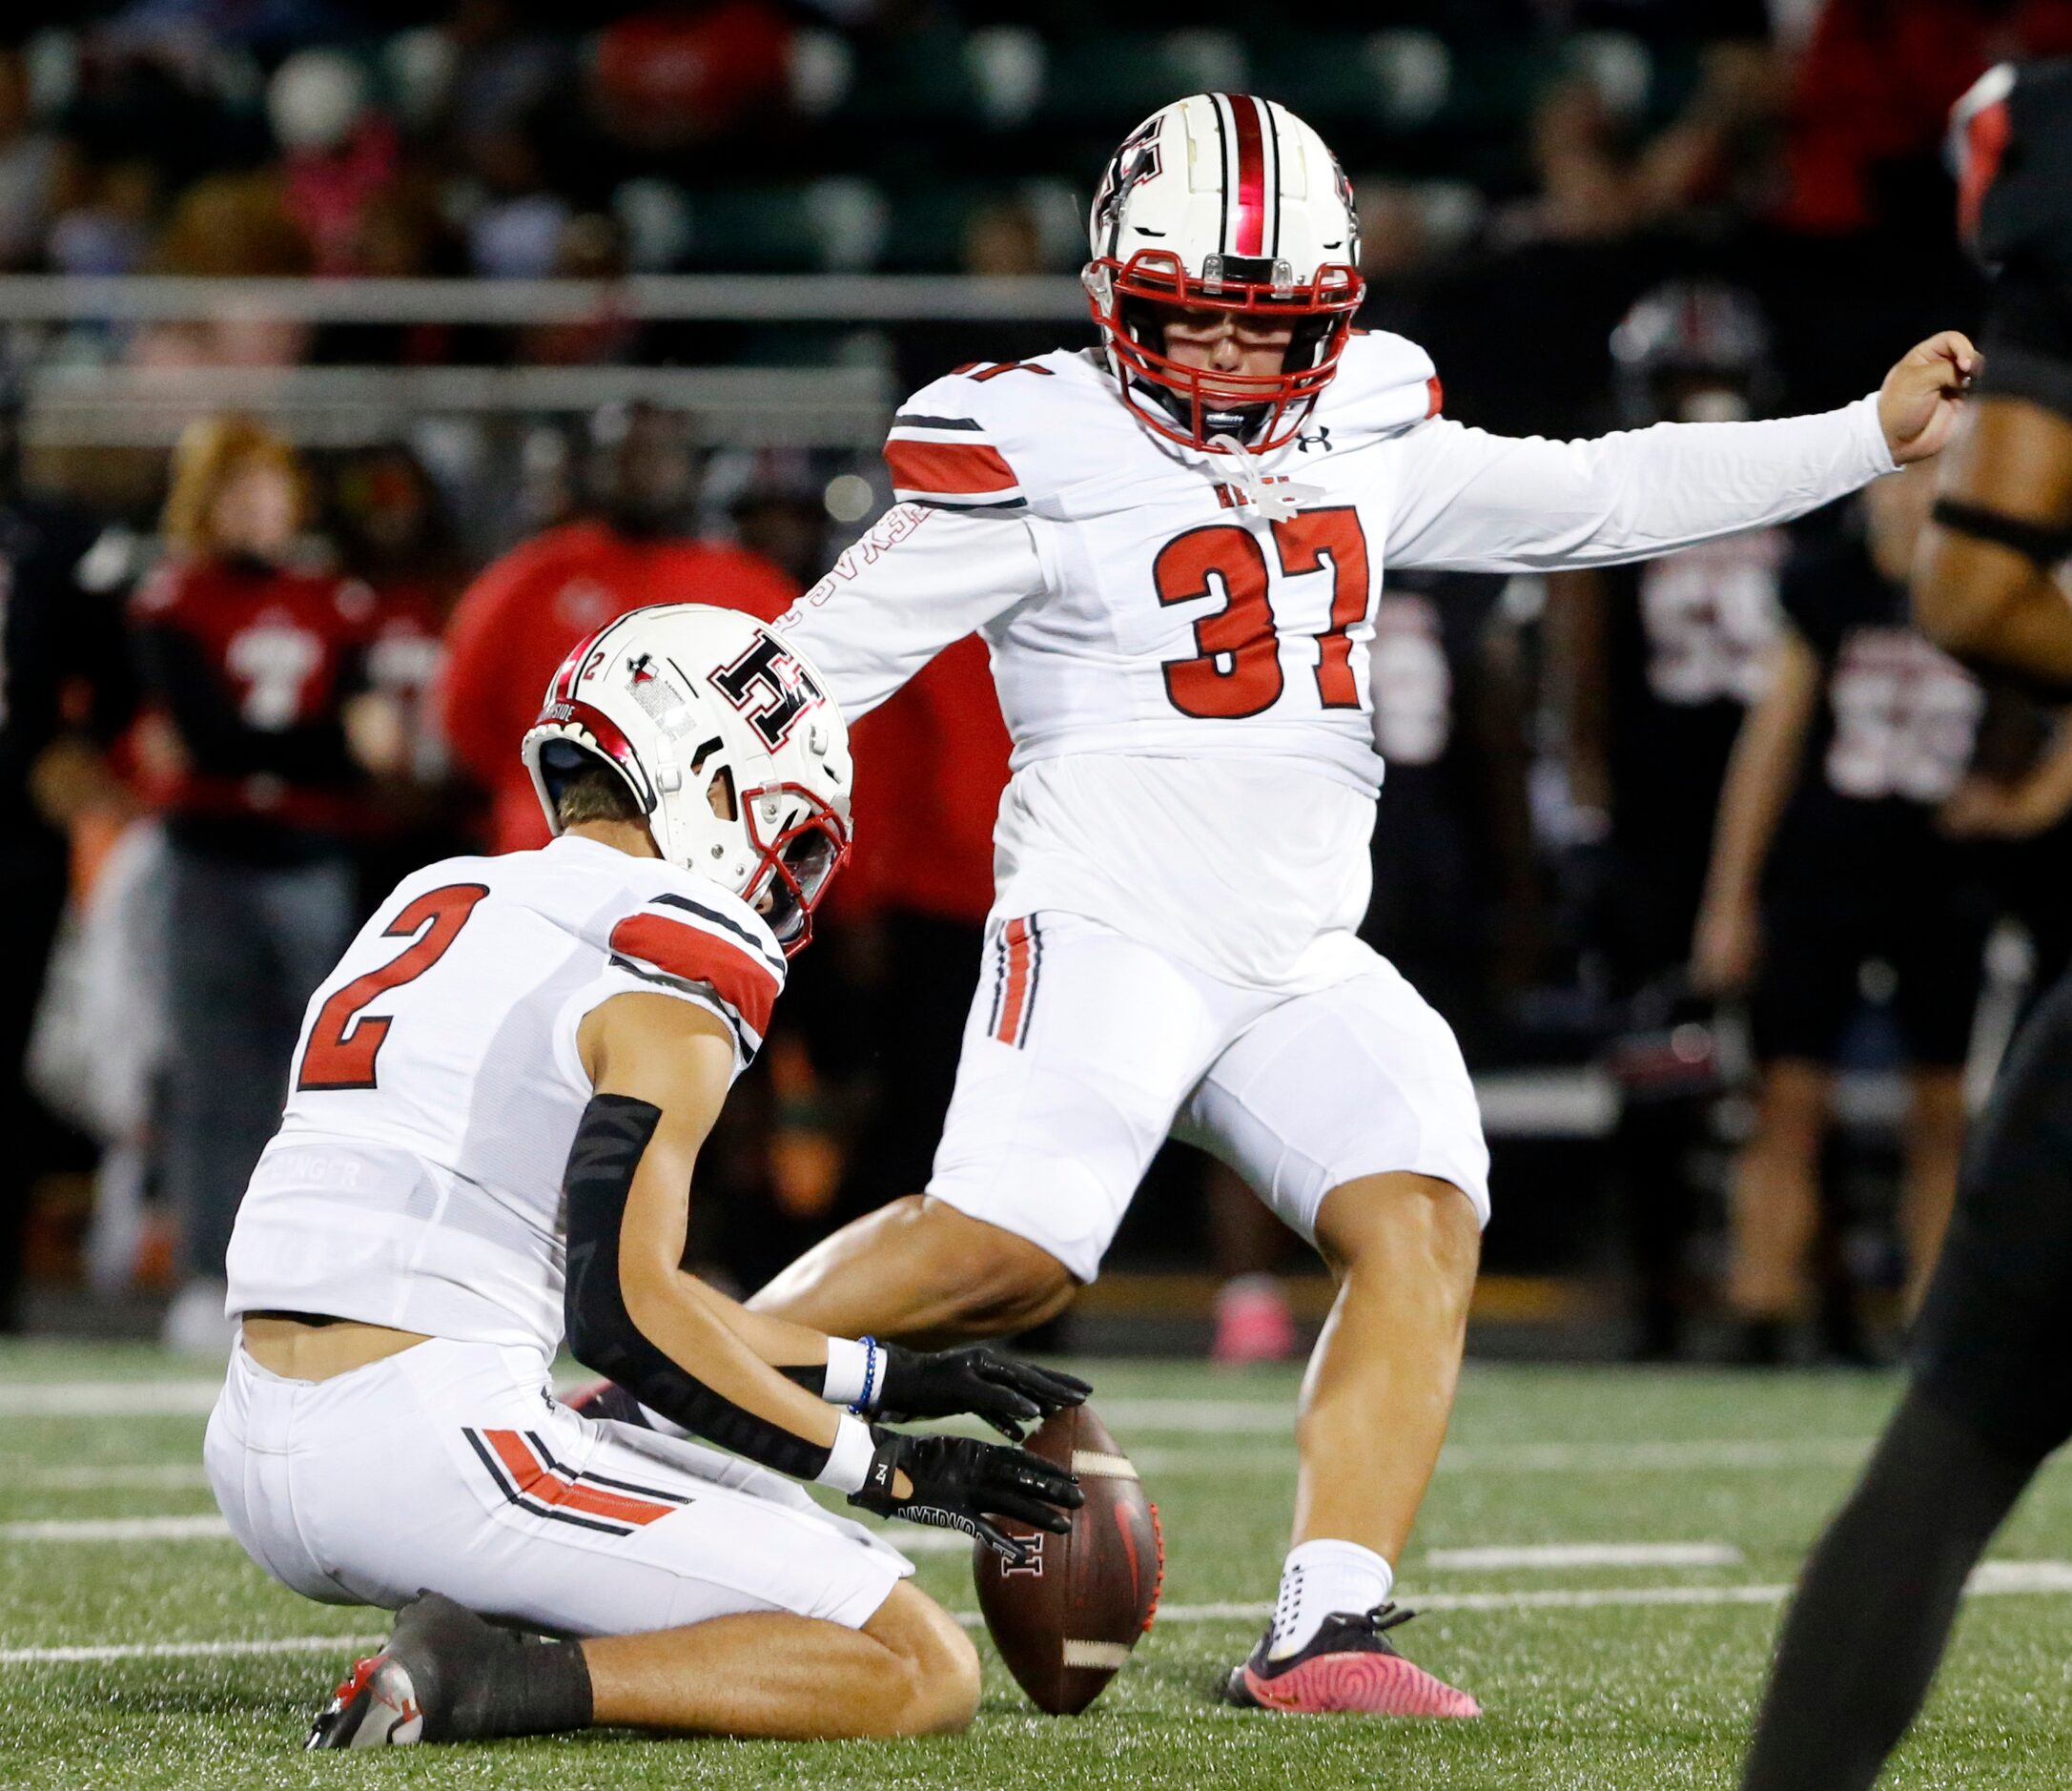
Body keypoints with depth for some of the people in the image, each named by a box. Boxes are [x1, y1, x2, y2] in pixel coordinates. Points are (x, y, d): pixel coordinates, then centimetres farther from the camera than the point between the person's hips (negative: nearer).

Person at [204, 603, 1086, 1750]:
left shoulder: (440, 903, 21)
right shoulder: (670, 975, -6)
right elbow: (622, 1313, -14)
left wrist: (888, 1378, 26)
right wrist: (887, 1469, -4)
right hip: (428, 1455, -9)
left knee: (771, 1523, 30)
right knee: (925, 1674, -5)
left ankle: (456, 1653, 5)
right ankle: (476, 1689, -17)